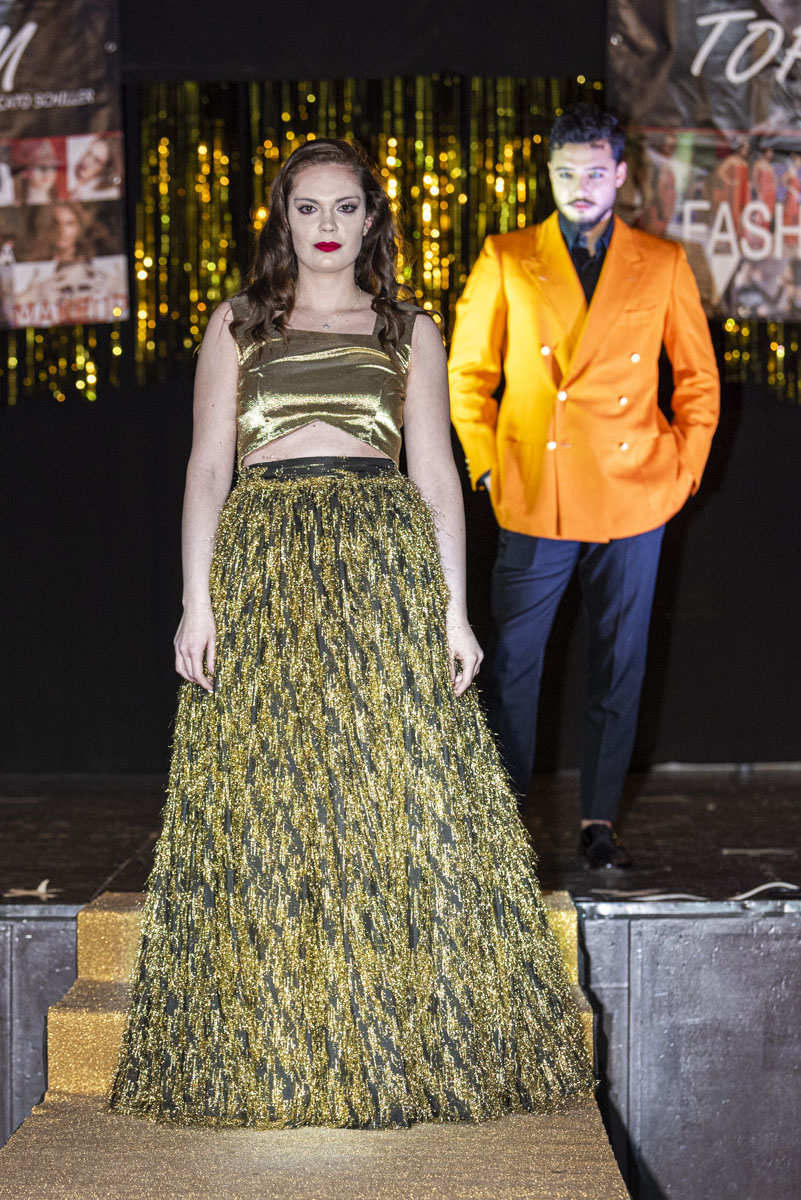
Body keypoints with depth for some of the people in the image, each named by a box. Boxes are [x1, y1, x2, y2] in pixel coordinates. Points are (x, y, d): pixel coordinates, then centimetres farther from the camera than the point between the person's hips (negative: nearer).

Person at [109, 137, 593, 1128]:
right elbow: (208, 463, 7)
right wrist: (197, 600, -4)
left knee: (399, 795, -5)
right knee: (262, 803, -3)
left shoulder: (409, 332, 15)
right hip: (264, 569, 0)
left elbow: (435, 472, 9)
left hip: (387, 566, 0)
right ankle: (267, 1062, 6)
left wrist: (456, 607, -1)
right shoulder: (237, 323, 14)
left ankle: (410, 1048, 4)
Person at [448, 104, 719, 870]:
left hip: (632, 497, 1)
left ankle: (599, 821, 17)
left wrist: (685, 470, 5)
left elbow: (698, 376, 12)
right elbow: (467, 370, 9)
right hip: (536, 498, 0)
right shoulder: (506, 260, 5)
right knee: (512, 661, 0)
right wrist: (485, 464, 2)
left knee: (618, 663, 5)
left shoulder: (662, 264, 6)